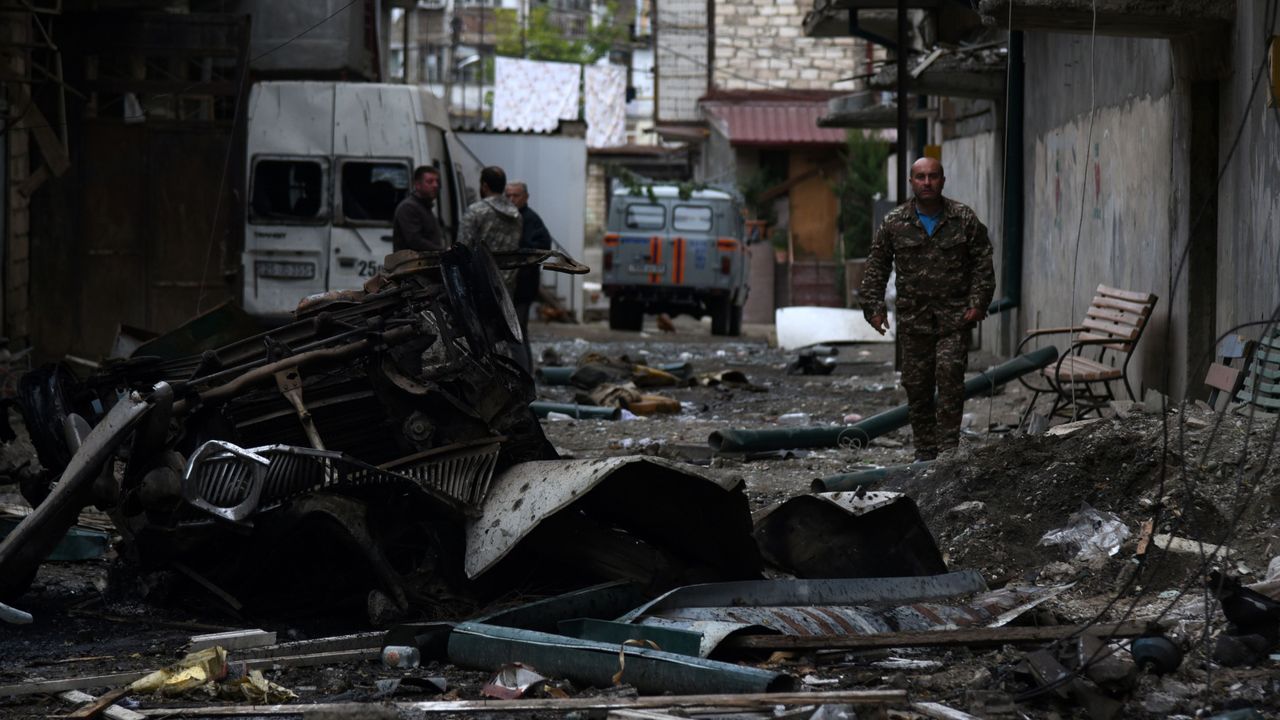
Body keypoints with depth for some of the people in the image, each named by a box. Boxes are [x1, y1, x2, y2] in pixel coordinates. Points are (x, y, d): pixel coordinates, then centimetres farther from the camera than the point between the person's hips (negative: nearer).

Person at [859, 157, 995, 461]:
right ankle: (925, 453, 14)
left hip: (954, 320, -2)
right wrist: (874, 306, 1)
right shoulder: (894, 223, 5)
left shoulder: (964, 220, 2)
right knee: (916, 388, 5)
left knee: (950, 378, -14)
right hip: (913, 321, 2)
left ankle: (948, 450, -11)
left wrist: (978, 302, -5)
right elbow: (876, 267, 9)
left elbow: (983, 264, 5)